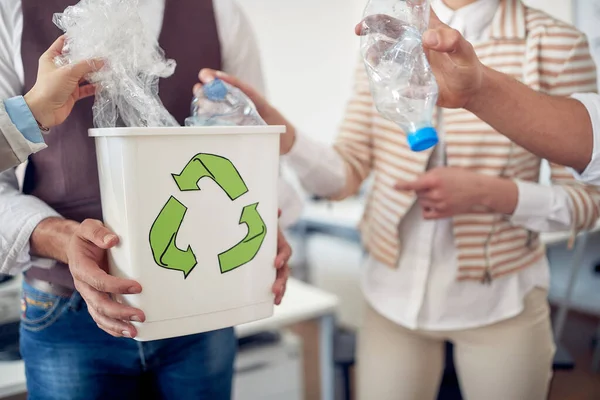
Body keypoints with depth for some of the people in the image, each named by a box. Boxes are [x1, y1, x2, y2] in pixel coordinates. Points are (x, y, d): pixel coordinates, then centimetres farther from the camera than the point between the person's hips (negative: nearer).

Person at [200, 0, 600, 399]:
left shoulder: (556, 43, -8)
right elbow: (347, 175, -3)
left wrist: (487, 192, -21)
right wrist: (271, 123, -19)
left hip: (499, 303, -1)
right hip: (394, 296, 2)